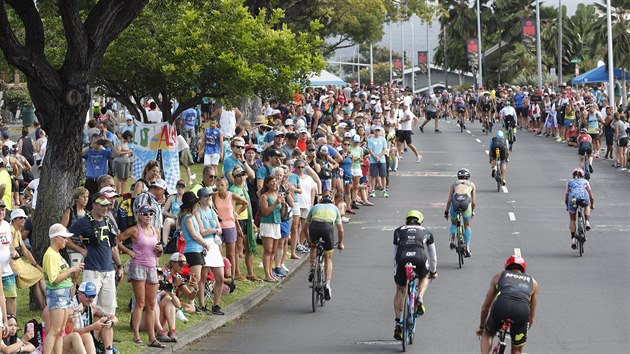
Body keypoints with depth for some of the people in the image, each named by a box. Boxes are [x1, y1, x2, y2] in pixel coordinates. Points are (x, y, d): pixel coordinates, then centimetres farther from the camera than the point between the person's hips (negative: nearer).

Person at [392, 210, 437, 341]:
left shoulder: (398, 231, 29)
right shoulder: (426, 232, 29)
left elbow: (395, 254, 33)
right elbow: (432, 254, 38)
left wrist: (395, 272, 43)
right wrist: (433, 271, 53)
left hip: (402, 260, 0)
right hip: (420, 259, 0)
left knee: (400, 291, 18)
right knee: (424, 278, 33)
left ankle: (398, 324, 12)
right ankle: (420, 299, 6)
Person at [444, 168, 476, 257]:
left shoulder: (454, 184, 29)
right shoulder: (471, 185, 28)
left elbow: (449, 200, 22)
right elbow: (474, 201, 24)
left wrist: (446, 211, 33)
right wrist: (472, 211, 41)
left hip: (455, 202, 0)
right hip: (466, 202, 0)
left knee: (454, 223, 25)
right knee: (467, 226, 20)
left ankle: (452, 238, -5)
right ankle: (467, 248, 14)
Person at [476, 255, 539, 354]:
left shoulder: (499, 276, 32)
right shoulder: (532, 282, 34)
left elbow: (485, 307, 38)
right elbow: (531, 316, 37)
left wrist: (481, 326, 52)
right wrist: (524, 333, 52)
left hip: (501, 306, 0)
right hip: (522, 310, 0)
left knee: (488, 333, 31)